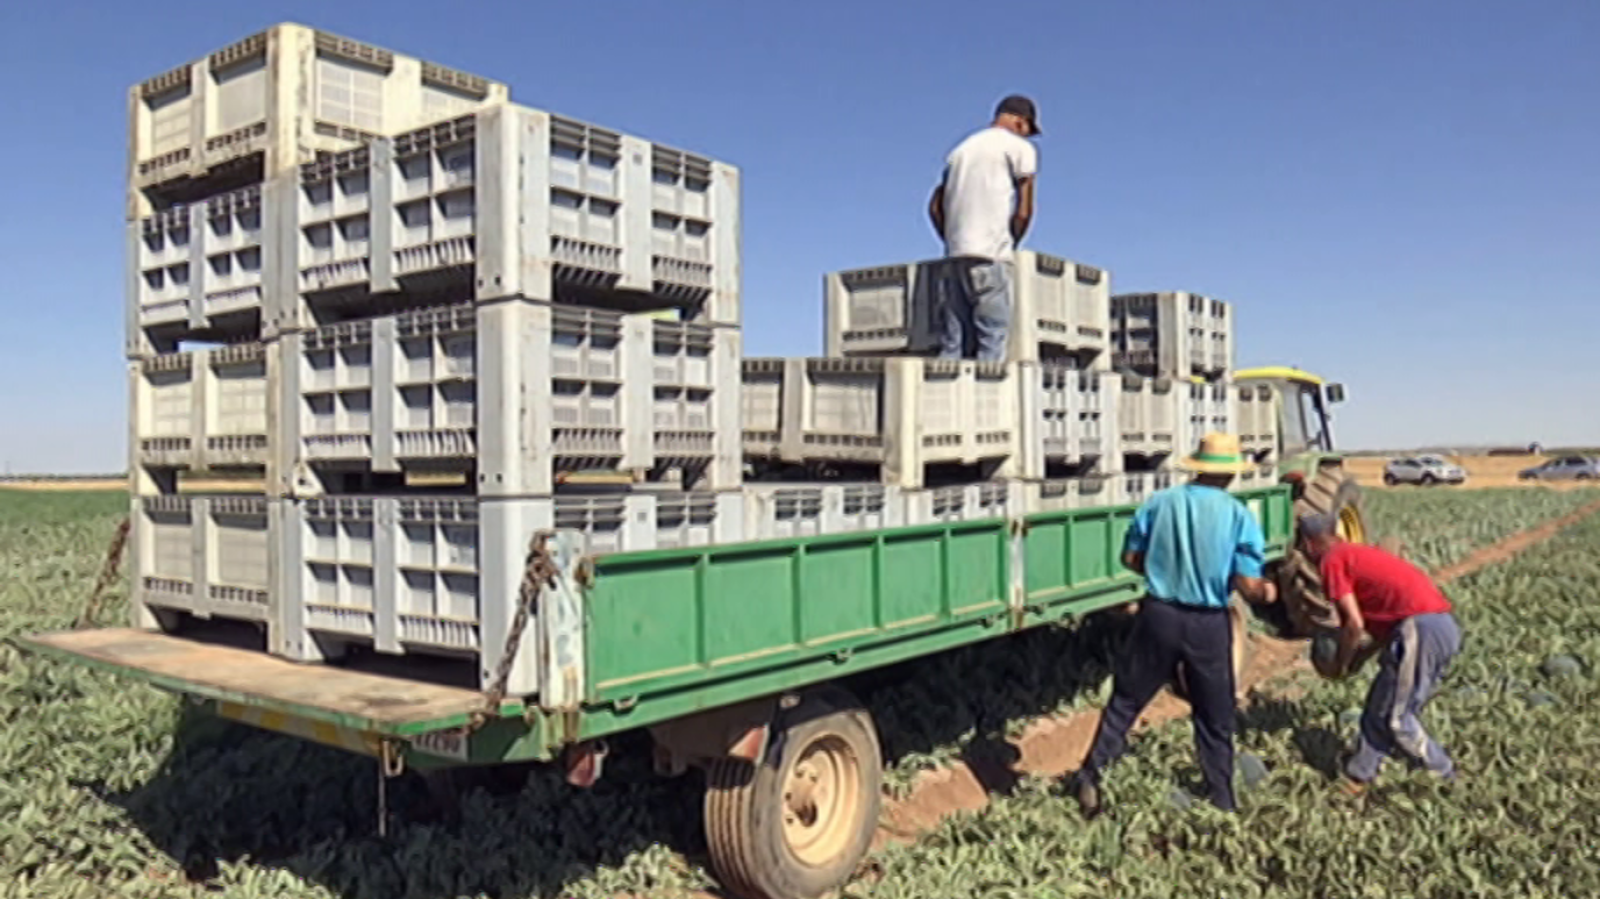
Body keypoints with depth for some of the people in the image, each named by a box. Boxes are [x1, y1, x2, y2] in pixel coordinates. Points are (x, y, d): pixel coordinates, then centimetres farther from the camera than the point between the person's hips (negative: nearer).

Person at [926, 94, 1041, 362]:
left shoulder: (961, 148, 23)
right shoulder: (1019, 147, 4)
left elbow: (935, 207, 17)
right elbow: (1024, 211, -5)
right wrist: (1012, 243, 10)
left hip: (954, 256, 6)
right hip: (991, 258, -6)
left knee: (952, 347, 4)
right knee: (990, 348, -6)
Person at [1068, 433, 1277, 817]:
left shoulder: (1160, 502, -2)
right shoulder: (1239, 515, -7)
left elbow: (1131, 558, 4)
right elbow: (1247, 584, -10)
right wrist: (1266, 591, 12)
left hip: (1158, 615, 1)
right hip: (1209, 625, -1)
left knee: (1126, 700, 14)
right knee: (1215, 720, 17)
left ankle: (1090, 776, 10)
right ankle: (1221, 803, 27)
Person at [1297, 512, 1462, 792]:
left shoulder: (1332, 561, -1)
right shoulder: (1360, 553, 25)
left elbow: (1355, 624, -8)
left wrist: (1341, 662, 8)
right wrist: (1366, 652, 25)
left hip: (1422, 629, -9)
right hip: (1445, 623, 9)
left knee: (1394, 716, 4)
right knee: (1381, 706, 17)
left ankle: (1444, 777, 15)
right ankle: (1359, 774, 25)